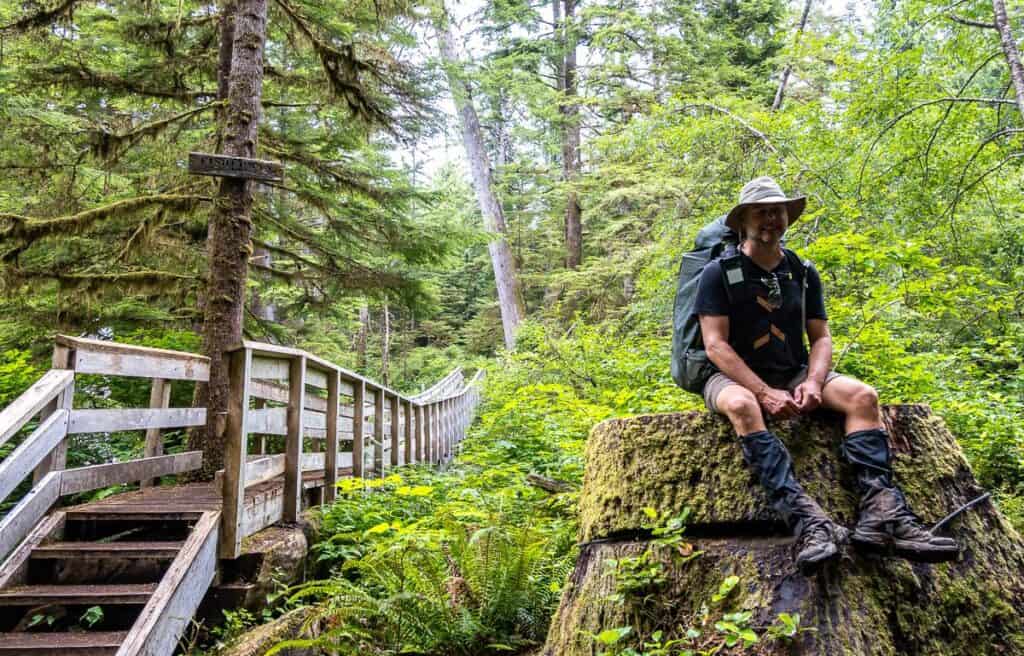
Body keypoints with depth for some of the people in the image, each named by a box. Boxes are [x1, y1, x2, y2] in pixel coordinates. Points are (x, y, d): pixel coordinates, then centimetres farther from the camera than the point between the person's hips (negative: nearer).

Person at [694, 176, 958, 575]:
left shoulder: (803, 273, 10)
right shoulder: (719, 273, -6)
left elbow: (821, 337, 7)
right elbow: (715, 345, -13)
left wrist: (813, 381, -15)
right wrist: (765, 393, -24)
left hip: (793, 374, 5)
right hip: (736, 377, -5)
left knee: (862, 395, -20)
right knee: (741, 405, -39)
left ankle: (881, 512, -33)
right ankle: (807, 521, -50)